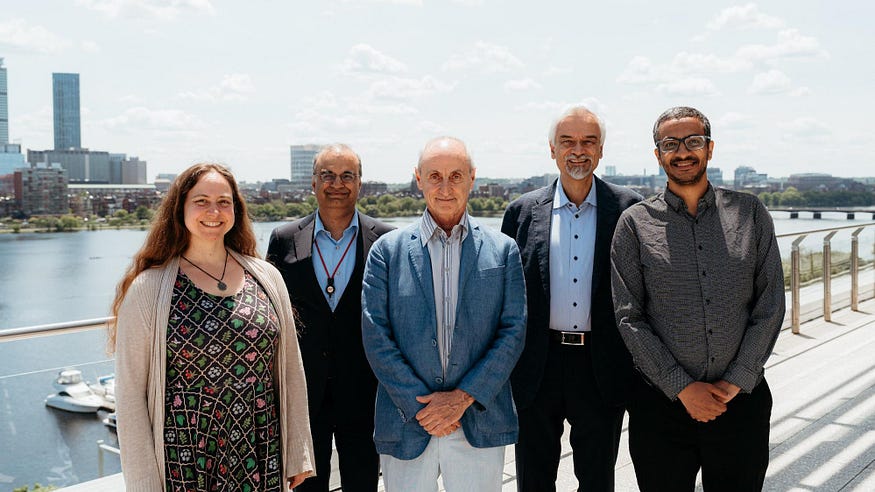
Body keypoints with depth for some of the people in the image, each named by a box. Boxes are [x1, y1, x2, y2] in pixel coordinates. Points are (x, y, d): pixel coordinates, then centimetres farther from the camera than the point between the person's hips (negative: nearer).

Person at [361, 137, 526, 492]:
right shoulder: (387, 250, 2)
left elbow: (513, 332, -1)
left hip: (481, 425, 1)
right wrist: (419, 404, -10)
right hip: (407, 425, 0)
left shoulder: (503, 250, 4)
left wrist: (463, 397, -10)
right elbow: (375, 336, -3)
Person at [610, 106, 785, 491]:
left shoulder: (750, 213, 4)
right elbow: (629, 317, -4)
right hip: (661, 403, -1)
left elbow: (770, 305, 2)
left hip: (741, 399, 2)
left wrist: (736, 382, -6)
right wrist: (682, 388, -9)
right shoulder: (635, 223, -1)